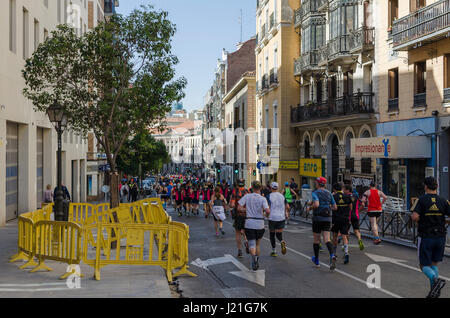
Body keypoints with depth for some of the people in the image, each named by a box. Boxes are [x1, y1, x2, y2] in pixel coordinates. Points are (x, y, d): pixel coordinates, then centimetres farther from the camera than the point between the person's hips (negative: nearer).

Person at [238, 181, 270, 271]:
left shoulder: (247, 196, -1)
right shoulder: (263, 199, -6)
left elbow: (239, 207, -5)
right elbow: (267, 211, -18)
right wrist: (267, 214, 5)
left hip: (249, 224, -1)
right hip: (260, 224, 1)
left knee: (252, 244, -3)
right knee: (257, 244, 20)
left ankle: (254, 256, -33)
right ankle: (257, 262, 26)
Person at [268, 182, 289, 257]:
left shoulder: (269, 196, -6)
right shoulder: (282, 196, 6)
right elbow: (287, 207, 5)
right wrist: (287, 214, 21)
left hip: (272, 218, -3)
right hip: (281, 218, 3)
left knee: (272, 234, 13)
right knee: (279, 234, 10)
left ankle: (274, 251, 16)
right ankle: (282, 242, -24)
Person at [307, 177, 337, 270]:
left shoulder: (315, 193, -7)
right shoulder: (329, 193, 10)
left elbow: (316, 204, -25)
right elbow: (335, 207, 11)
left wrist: (310, 207, -5)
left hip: (317, 218, -4)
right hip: (327, 218, 4)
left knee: (316, 240, 11)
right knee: (327, 239, -3)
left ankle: (316, 260, 22)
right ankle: (332, 256, -29)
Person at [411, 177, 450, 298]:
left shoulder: (421, 200, -9)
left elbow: (414, 217, -20)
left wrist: (419, 221, 2)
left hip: (425, 237, -3)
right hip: (440, 237, 3)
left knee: (425, 266, 8)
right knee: (434, 264, 18)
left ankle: (436, 280, -21)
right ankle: (433, 291, 11)